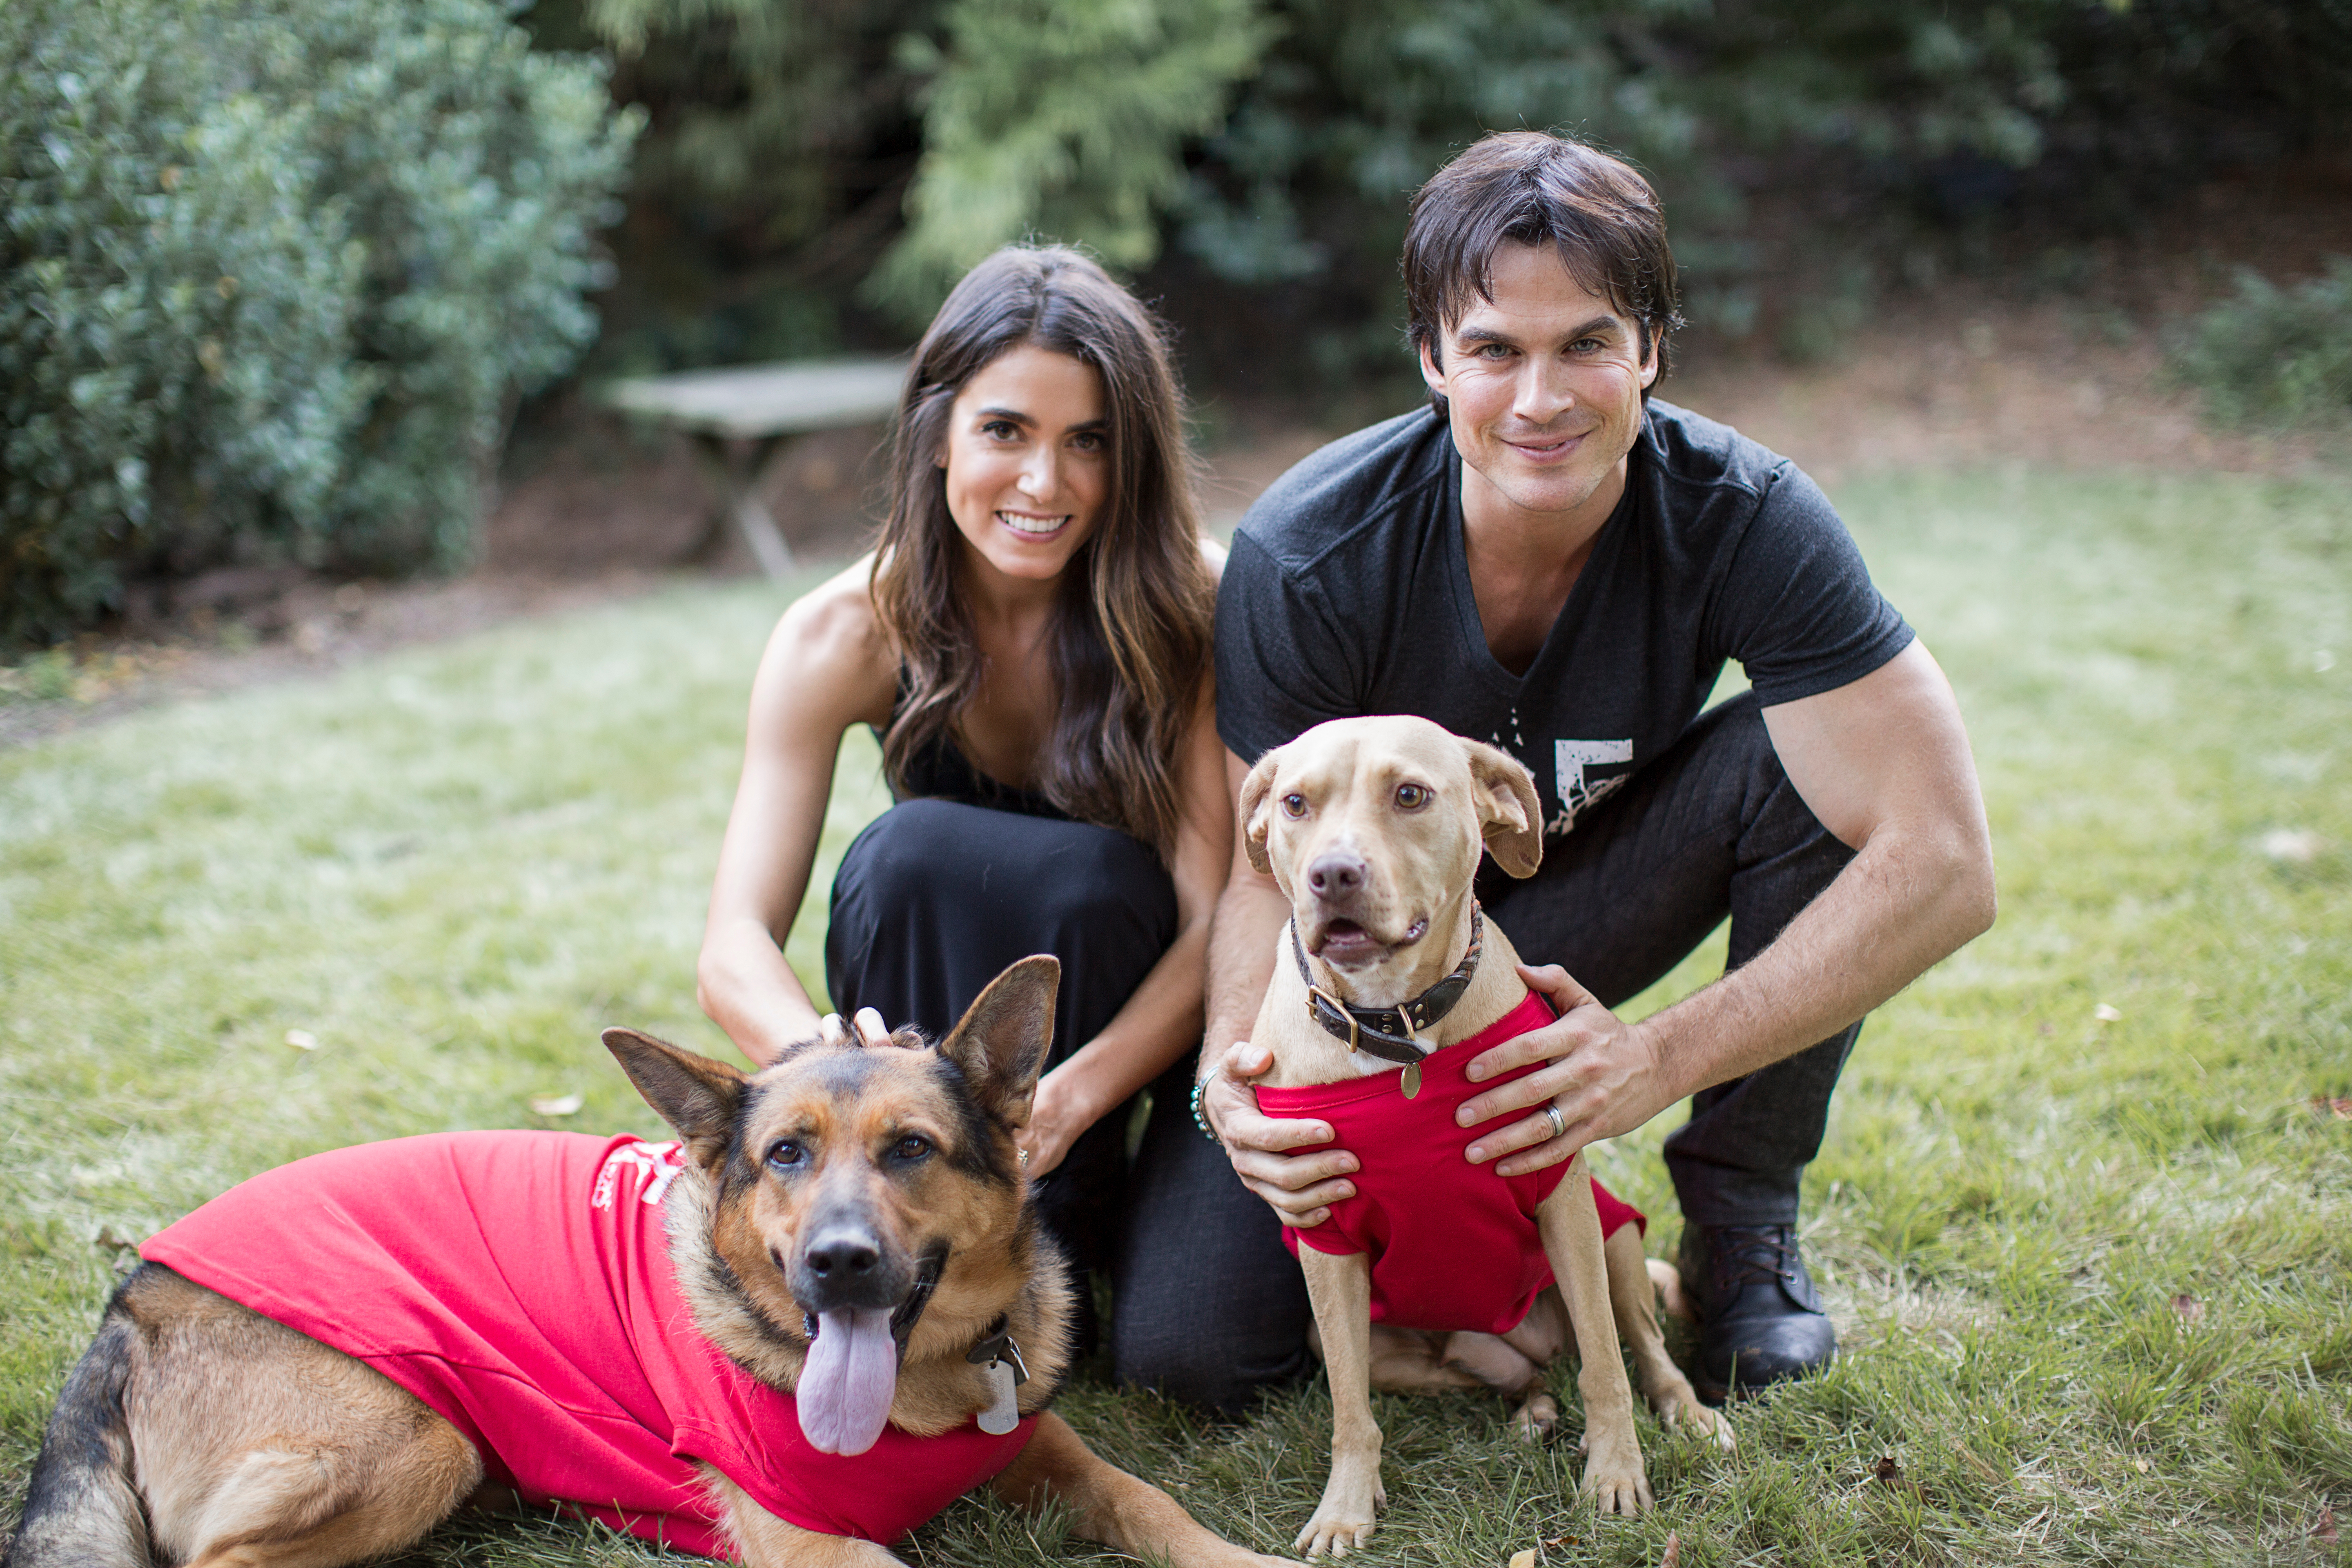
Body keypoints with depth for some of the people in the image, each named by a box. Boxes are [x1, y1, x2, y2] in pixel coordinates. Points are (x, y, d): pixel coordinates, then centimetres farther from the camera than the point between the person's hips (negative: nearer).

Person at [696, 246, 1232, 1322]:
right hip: (940, 981, 1)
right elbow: (735, 949, -26)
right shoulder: (846, 636, -18)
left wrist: (1064, 1097, -44)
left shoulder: (1191, 607, -21)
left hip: (1138, 1008, -1)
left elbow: (1217, 917, -26)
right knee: (907, 855, -32)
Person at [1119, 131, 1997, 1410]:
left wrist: (1659, 1060, -39)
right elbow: (1267, 871, -21)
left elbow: (1943, 866, -31)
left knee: (1803, 762, -27)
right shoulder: (1304, 557, -27)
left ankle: (1742, 1221, -7)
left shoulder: (1742, 521, -26)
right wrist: (1234, 1074, -43)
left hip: (1577, 902, 1)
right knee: (1196, 1351, -18)